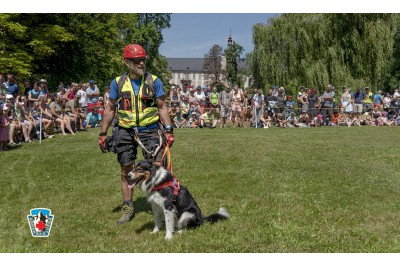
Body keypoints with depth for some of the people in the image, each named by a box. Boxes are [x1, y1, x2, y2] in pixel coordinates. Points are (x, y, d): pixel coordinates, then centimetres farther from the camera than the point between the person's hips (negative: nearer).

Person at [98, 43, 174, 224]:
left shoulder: (154, 81, 0)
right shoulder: (117, 83, 4)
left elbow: (162, 107, 2)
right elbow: (110, 109, 10)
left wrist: (169, 130, -7)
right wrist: (103, 133, 7)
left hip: (150, 130, -2)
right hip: (125, 132, 2)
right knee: (126, 172, 9)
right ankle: (128, 209, 23)